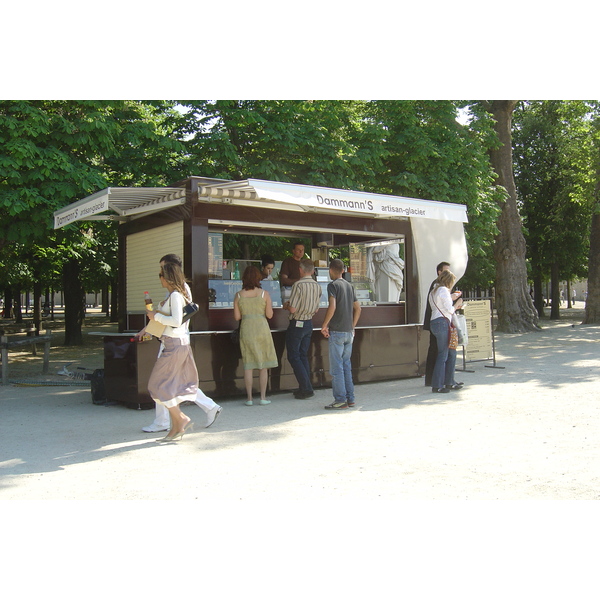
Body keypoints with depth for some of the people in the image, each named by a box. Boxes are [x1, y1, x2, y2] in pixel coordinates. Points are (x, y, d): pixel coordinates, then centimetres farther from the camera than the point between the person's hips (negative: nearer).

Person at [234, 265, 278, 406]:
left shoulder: (239, 295, 0)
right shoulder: (264, 294, -4)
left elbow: (237, 317, 2)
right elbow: (269, 315, -2)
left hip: (246, 330, 1)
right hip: (262, 328, -1)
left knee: (248, 366, 6)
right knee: (263, 366, 8)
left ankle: (249, 398, 6)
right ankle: (263, 397, 9)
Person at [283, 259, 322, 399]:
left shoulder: (298, 285, -18)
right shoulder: (317, 286, 3)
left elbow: (293, 309, -20)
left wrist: (287, 306, 1)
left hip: (296, 324, -7)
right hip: (309, 323, 7)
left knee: (294, 357, 1)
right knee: (303, 356, 15)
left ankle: (306, 388, -4)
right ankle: (305, 389, 15)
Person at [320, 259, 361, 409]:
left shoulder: (333, 285, -8)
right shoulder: (349, 286, 14)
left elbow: (332, 307, -20)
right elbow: (357, 308, 16)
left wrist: (324, 325, -11)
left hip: (336, 331, -7)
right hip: (349, 332, 7)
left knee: (336, 367, -2)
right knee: (346, 366, 13)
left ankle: (340, 400, -1)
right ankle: (350, 398, 16)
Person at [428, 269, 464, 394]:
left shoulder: (433, 291, 21)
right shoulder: (443, 290, -8)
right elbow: (449, 310, -10)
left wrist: (455, 307, 25)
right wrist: (457, 304, 8)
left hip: (434, 323, 10)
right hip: (442, 323, -10)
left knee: (451, 352, 14)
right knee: (443, 354, -7)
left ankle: (449, 382, 17)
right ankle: (437, 385, -6)